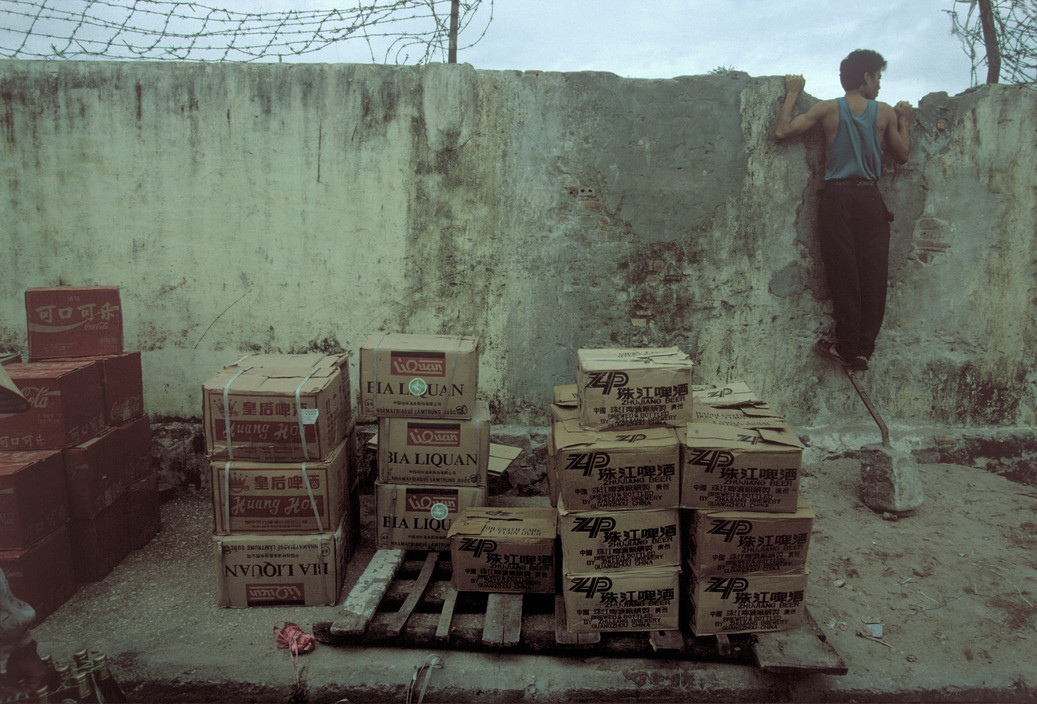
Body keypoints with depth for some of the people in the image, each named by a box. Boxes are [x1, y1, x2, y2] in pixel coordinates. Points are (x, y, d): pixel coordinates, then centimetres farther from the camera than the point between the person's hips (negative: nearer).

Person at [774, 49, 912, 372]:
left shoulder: (828, 109, 2)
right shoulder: (886, 112, 6)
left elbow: (782, 131, -1)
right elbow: (902, 155, 16)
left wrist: (792, 94, 12)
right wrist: (905, 120, 32)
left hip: (837, 197, 0)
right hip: (870, 198, 1)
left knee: (843, 273, 0)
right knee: (872, 274, 4)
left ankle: (848, 348, 2)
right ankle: (863, 349, 6)